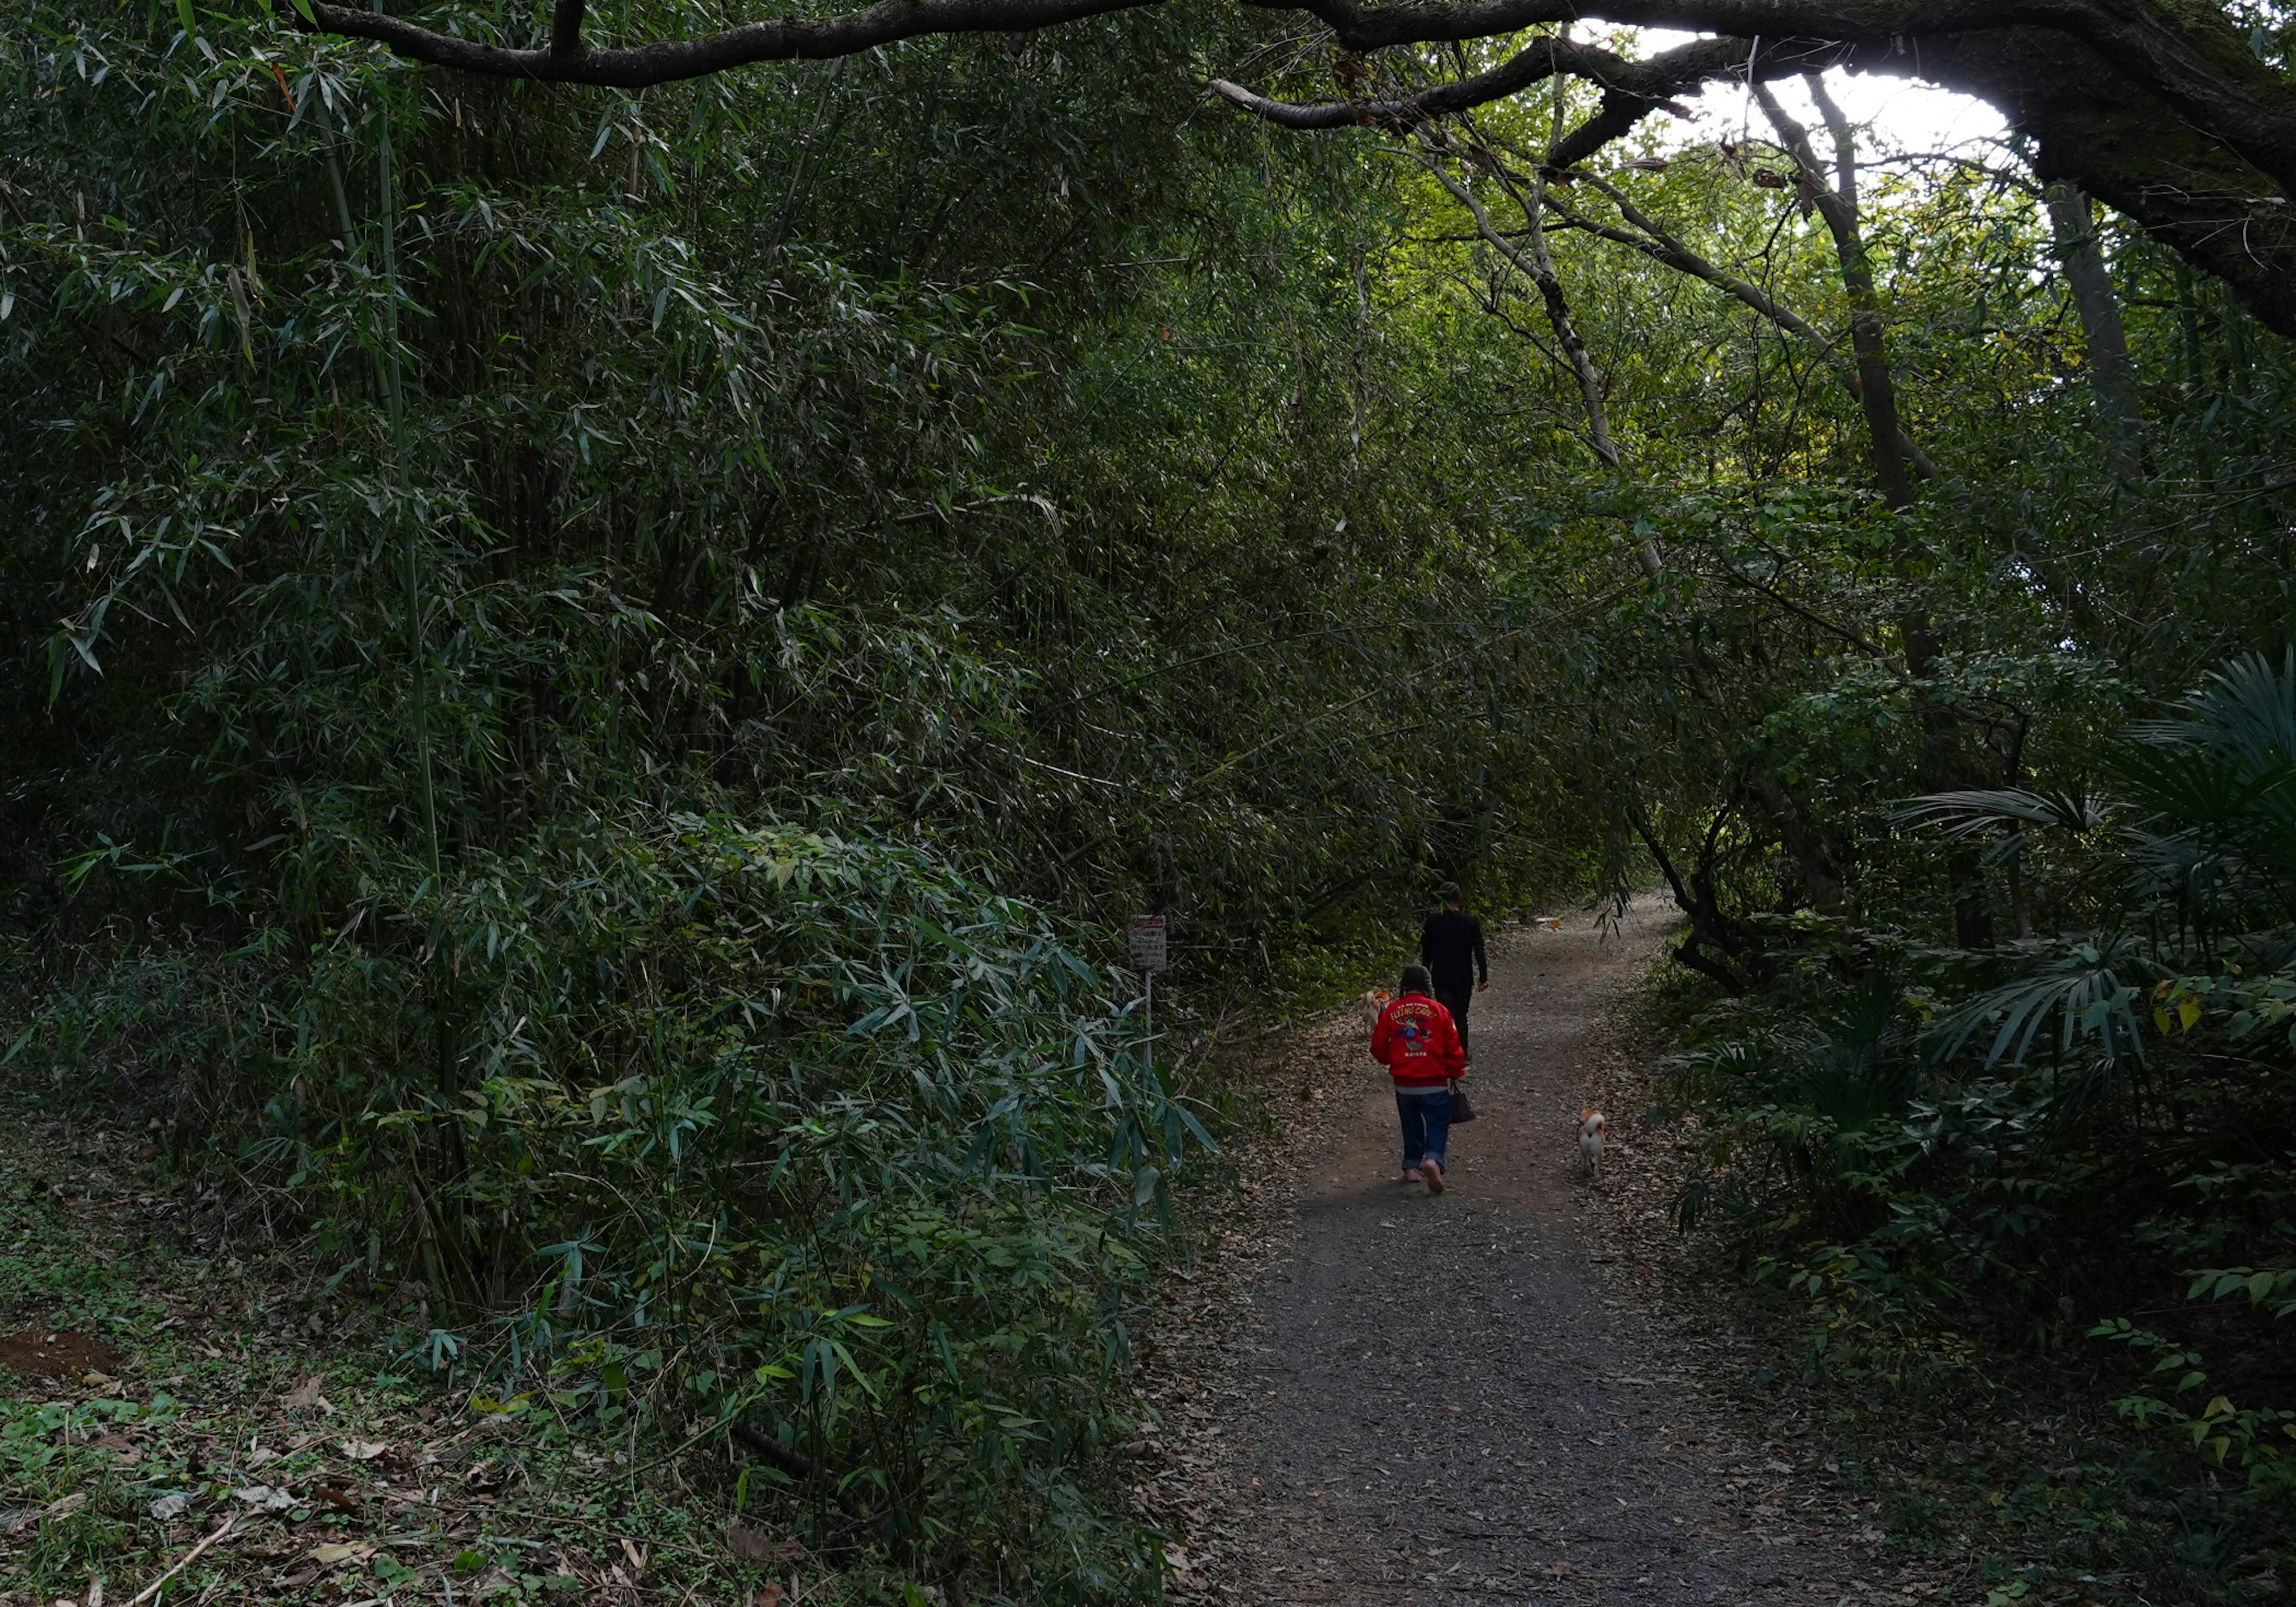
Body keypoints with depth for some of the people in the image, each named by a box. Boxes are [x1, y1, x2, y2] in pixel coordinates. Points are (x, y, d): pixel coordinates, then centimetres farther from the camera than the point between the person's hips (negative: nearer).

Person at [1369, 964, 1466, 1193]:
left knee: (1412, 1126, 19)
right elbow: (1453, 1047, -2)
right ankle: (1433, 1159, -17)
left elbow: (1379, 1049, 4)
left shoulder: (1390, 1013, -2)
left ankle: (1412, 1166, 21)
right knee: (1438, 1125, 6)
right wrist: (1457, 1073, 14)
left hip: (1404, 1085, 2)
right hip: (1435, 1084, -2)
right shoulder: (1438, 1011, -6)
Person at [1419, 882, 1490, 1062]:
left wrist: (1425, 975, 12)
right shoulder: (1471, 922, -6)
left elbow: (1426, 952, 1)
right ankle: (1463, 1052, 26)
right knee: (1461, 1016, 16)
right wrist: (1484, 977, 3)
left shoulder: (1433, 922, -6)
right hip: (1464, 978, 1)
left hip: (1441, 979, -1)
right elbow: (1479, 952, -4)